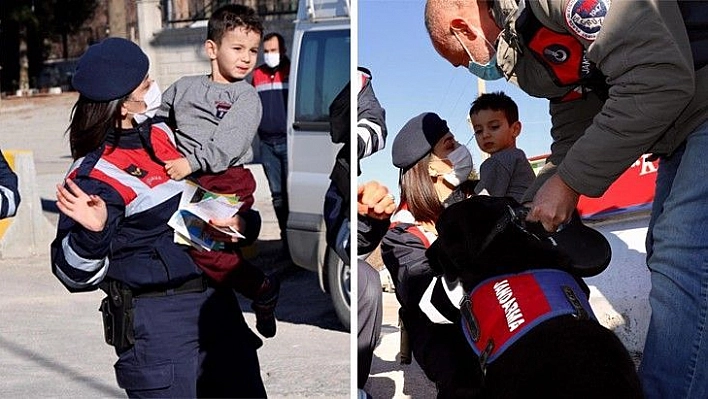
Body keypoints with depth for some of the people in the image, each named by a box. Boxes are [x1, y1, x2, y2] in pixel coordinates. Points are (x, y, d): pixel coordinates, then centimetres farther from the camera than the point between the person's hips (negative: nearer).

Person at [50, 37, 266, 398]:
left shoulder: (162, 134, 7)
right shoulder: (96, 175, -15)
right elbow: (75, 274, -15)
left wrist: (240, 223, 5)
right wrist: (92, 233, -35)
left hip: (216, 300, 8)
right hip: (155, 322, -8)